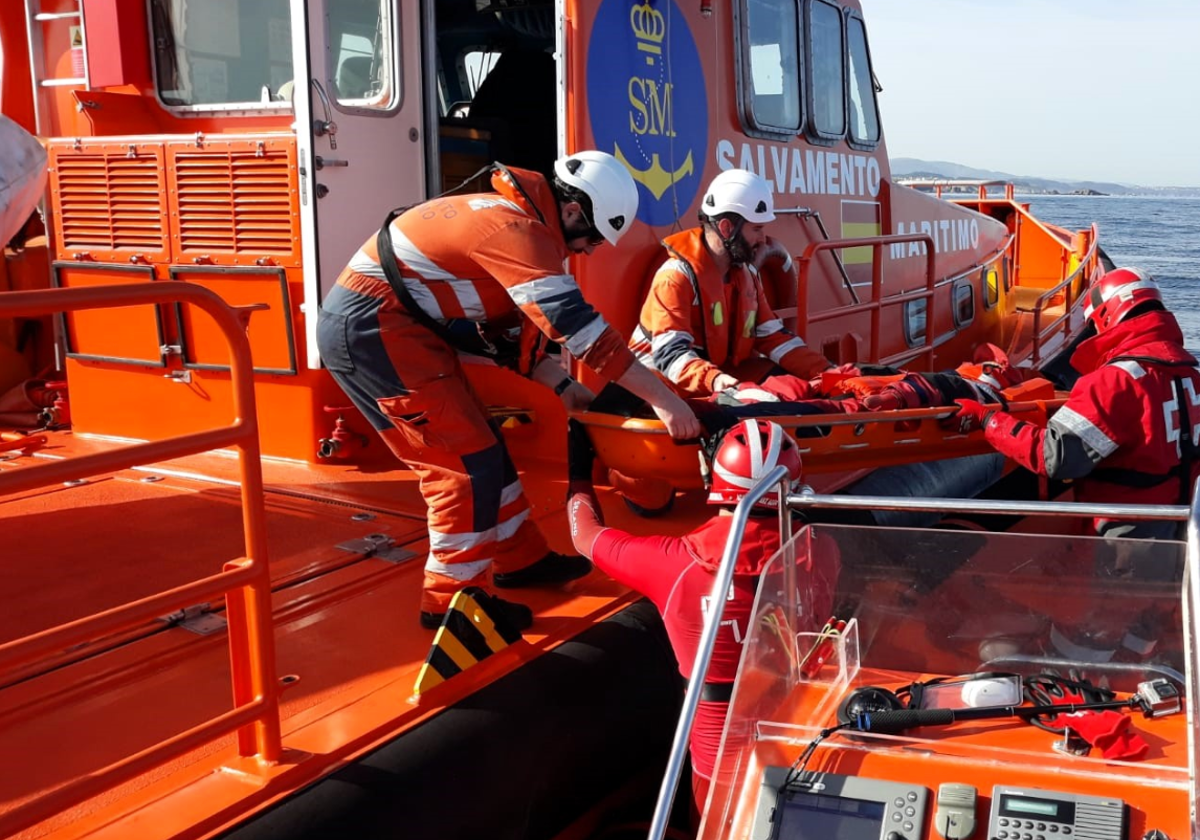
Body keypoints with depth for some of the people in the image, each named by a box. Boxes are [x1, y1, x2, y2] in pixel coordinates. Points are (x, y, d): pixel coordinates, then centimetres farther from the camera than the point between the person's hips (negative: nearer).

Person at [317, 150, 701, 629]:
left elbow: (514, 325, 19)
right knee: (469, 460, -6)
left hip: (381, 325, 10)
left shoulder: (510, 218, 14)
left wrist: (561, 385, 12)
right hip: (373, 326, -10)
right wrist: (661, 398, -22)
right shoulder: (518, 230, -18)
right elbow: (578, 324, -24)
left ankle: (521, 559, 29)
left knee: (476, 444, 16)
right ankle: (452, 599, 4)